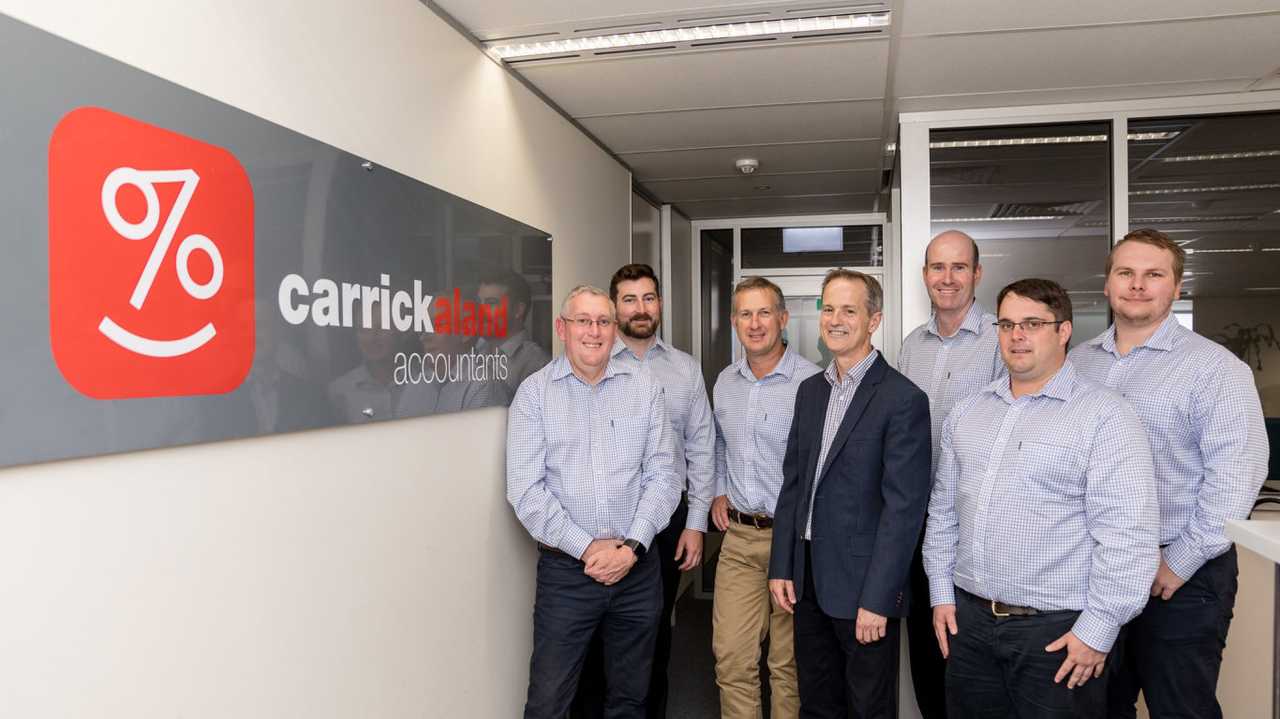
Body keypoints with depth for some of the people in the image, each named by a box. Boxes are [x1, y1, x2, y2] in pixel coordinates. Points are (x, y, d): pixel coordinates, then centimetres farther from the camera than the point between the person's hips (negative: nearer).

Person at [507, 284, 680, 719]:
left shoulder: (644, 388, 3)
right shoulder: (534, 393, -2)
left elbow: (662, 476, 1)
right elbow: (525, 490, -8)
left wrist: (631, 546, -10)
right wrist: (587, 548, -13)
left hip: (638, 568, 2)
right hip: (565, 569, -2)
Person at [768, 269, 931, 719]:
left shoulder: (903, 399, -13)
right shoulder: (810, 390, 8)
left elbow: (904, 507, -16)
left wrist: (876, 600, -18)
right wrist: (782, 567, 6)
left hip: (862, 584, -6)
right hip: (807, 579, 6)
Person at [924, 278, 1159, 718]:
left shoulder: (1105, 416, -10)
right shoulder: (967, 413, 8)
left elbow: (1127, 535, -14)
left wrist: (1098, 629, -14)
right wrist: (942, 593, 9)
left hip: (1058, 631, -5)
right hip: (967, 619, 5)